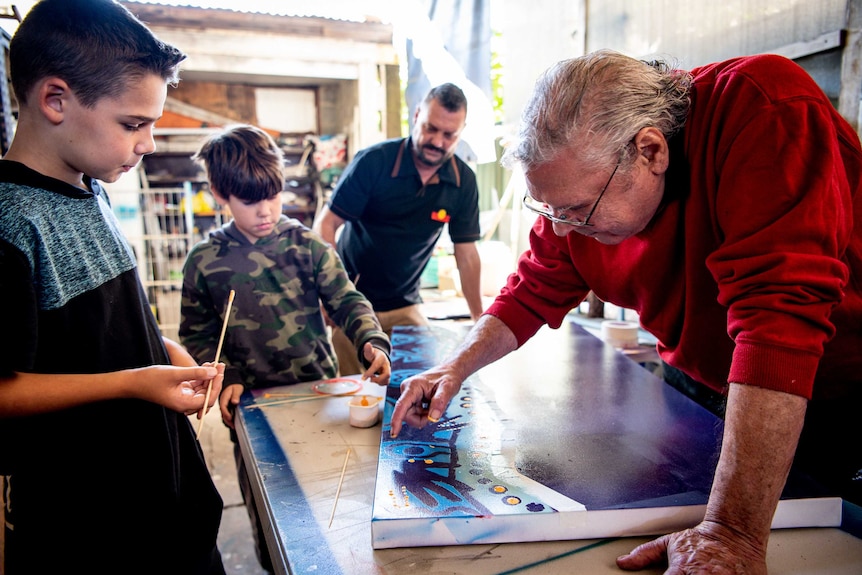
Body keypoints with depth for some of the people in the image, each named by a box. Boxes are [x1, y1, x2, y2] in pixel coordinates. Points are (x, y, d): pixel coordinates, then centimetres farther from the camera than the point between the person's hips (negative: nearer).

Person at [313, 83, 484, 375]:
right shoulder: (374, 161, -14)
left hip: (404, 306, 3)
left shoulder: (464, 182, -5)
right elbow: (326, 224, -12)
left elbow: (466, 254, 1)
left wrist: (480, 320, 0)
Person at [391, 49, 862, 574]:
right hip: (707, 391, 4)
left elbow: (781, 312, -41)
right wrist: (457, 367, -17)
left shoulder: (763, 110, -33)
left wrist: (734, 531, -43)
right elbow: (533, 292, -3)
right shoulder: (578, 189, -15)